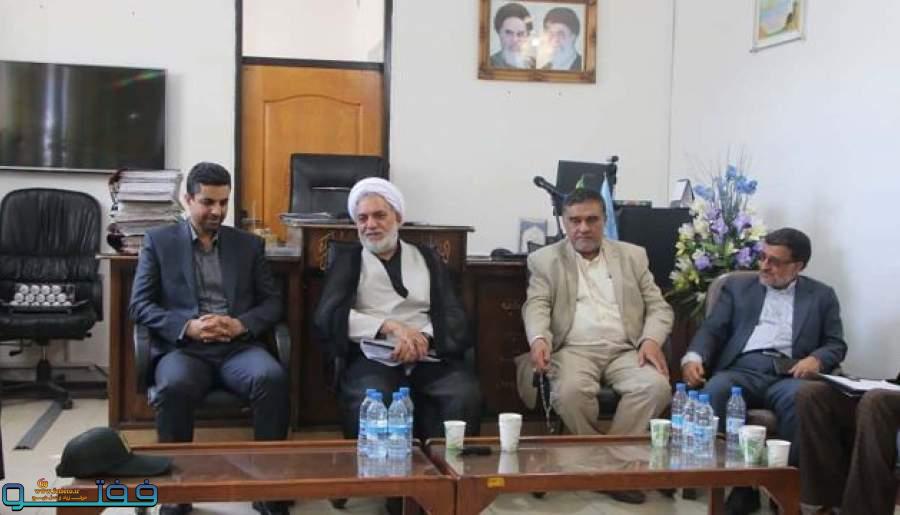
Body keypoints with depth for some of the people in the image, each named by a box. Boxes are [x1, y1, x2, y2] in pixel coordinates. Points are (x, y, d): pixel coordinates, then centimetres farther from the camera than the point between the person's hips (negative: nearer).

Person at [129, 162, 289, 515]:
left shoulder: (248, 244, 18)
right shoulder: (158, 241, 12)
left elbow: (272, 302, 12)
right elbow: (140, 305, 4)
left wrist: (241, 324, -10)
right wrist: (187, 326, -13)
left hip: (238, 346, 2)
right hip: (183, 347, -1)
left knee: (272, 378, -32)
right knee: (174, 387, -36)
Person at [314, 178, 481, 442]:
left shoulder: (427, 258, 19)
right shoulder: (348, 260, 15)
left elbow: (453, 315, 8)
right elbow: (328, 315, -1)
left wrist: (423, 337, -14)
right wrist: (390, 326, -12)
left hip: (429, 356, 2)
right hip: (373, 356, -2)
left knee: (466, 395, -29)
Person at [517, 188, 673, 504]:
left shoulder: (633, 256, 17)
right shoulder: (545, 260, 12)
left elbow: (658, 307, 13)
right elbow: (536, 306, 0)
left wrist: (652, 340, -8)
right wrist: (539, 339, -22)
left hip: (626, 350, 2)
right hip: (574, 349, -2)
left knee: (656, 386, -28)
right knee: (570, 391, -34)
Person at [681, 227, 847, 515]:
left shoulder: (821, 295, 20)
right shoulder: (737, 286, 21)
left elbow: (836, 344, 14)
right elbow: (712, 329, 11)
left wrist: (816, 359, -10)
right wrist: (694, 357, -10)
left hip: (788, 374, -1)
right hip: (742, 369, 1)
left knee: (798, 398, -37)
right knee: (715, 390, -34)